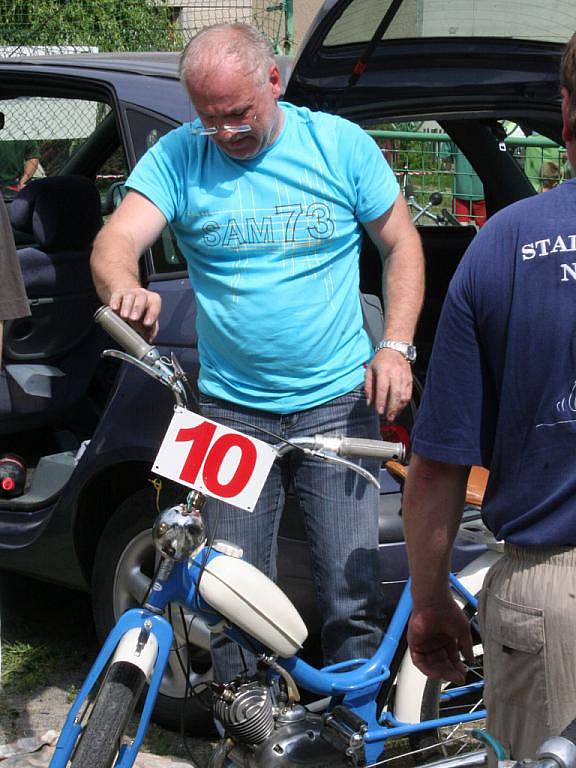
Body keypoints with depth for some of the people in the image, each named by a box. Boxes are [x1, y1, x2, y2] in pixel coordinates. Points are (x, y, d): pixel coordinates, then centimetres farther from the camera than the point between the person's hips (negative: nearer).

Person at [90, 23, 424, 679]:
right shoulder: (178, 157, -1)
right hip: (231, 412, 1)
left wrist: (395, 346, -6)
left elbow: (401, 243, 7)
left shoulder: (340, 144, 0)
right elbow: (115, 241, -12)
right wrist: (123, 286, -36)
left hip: (338, 405, 0)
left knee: (353, 602, 1)